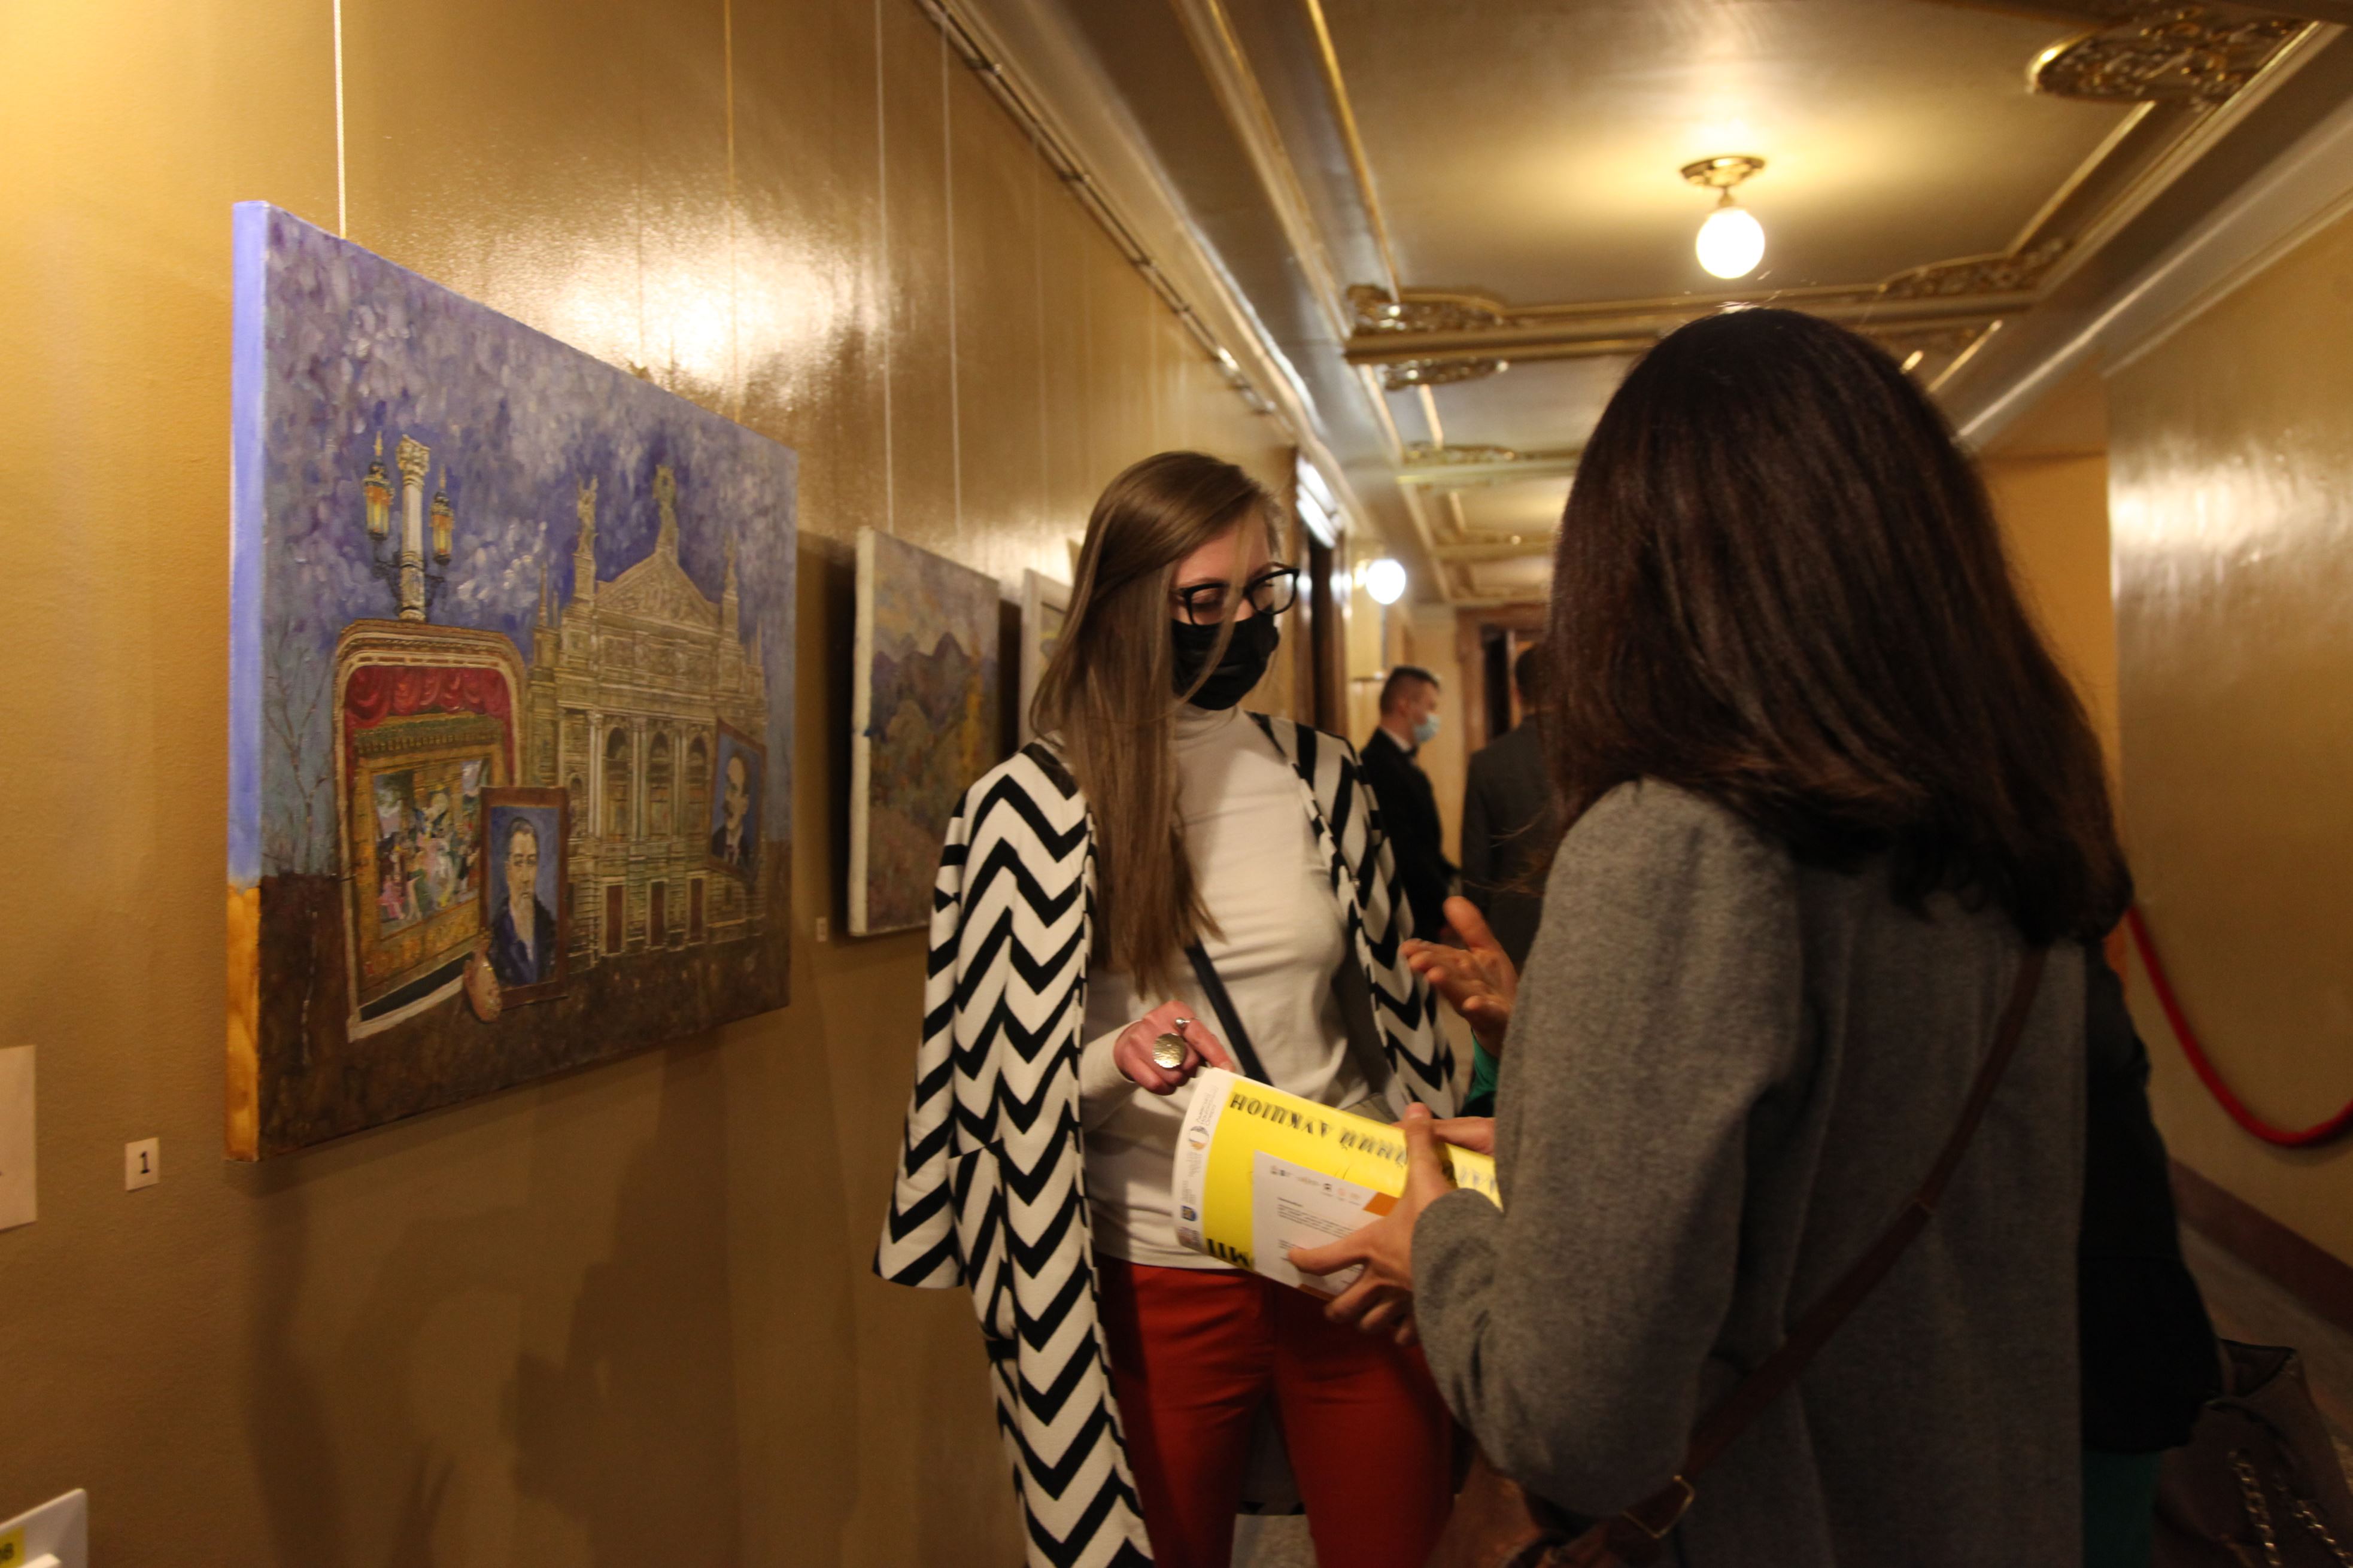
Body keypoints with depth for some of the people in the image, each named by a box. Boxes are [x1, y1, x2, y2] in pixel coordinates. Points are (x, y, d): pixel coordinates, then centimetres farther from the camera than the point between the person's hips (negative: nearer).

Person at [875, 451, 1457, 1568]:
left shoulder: (1319, 774, 4)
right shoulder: (1026, 808, -6)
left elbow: (1392, 1011, 12)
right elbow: (1007, 1082, -3)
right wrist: (1117, 1062, -22)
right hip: (1160, 1287, -2)